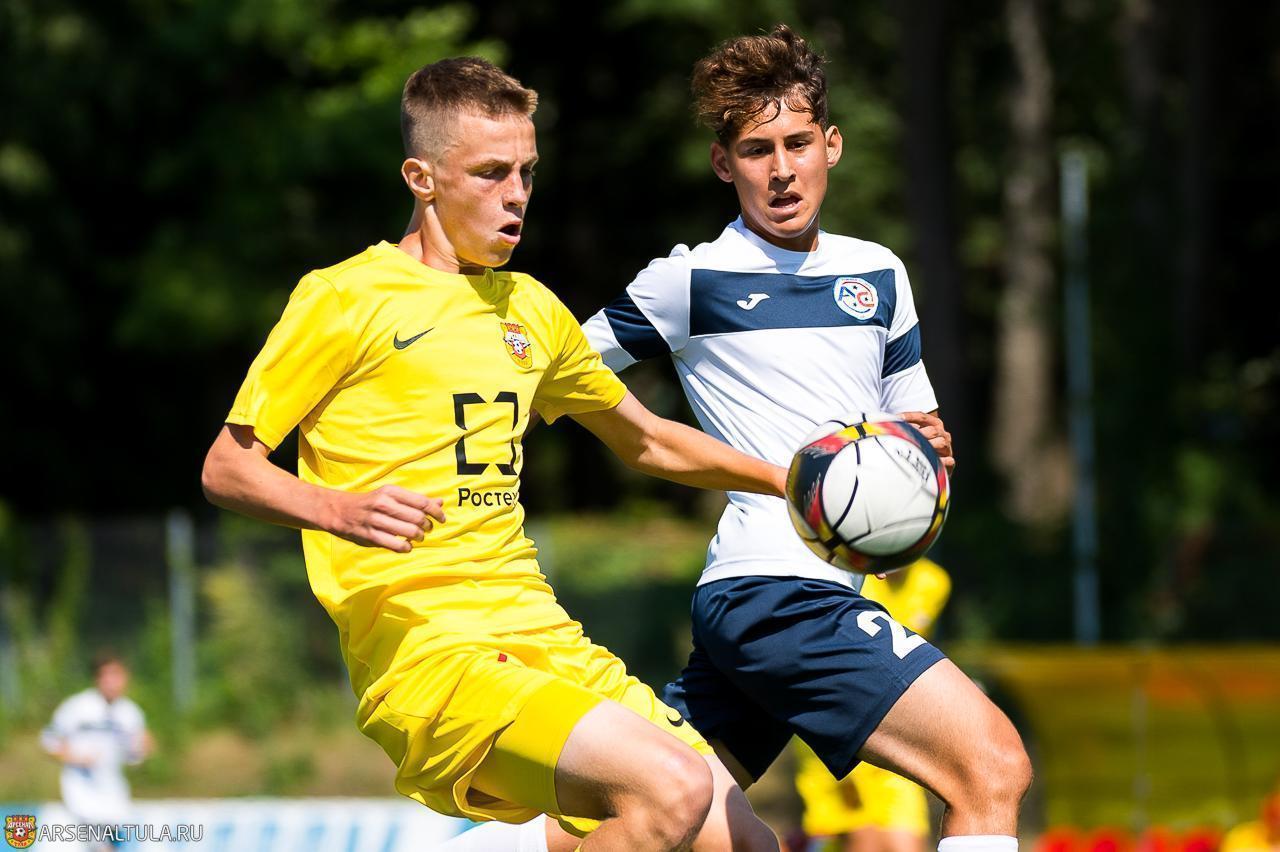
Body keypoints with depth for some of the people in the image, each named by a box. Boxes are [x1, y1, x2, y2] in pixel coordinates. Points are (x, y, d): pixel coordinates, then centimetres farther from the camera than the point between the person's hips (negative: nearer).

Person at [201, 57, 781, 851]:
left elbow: (645, 441, 36)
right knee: (670, 786, -28)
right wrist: (339, 509, -20)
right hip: (423, 656, -8)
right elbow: (227, 467, -1)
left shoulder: (531, 309, 21)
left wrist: (791, 479, 26)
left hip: (543, 638, 8)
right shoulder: (345, 299, -1)